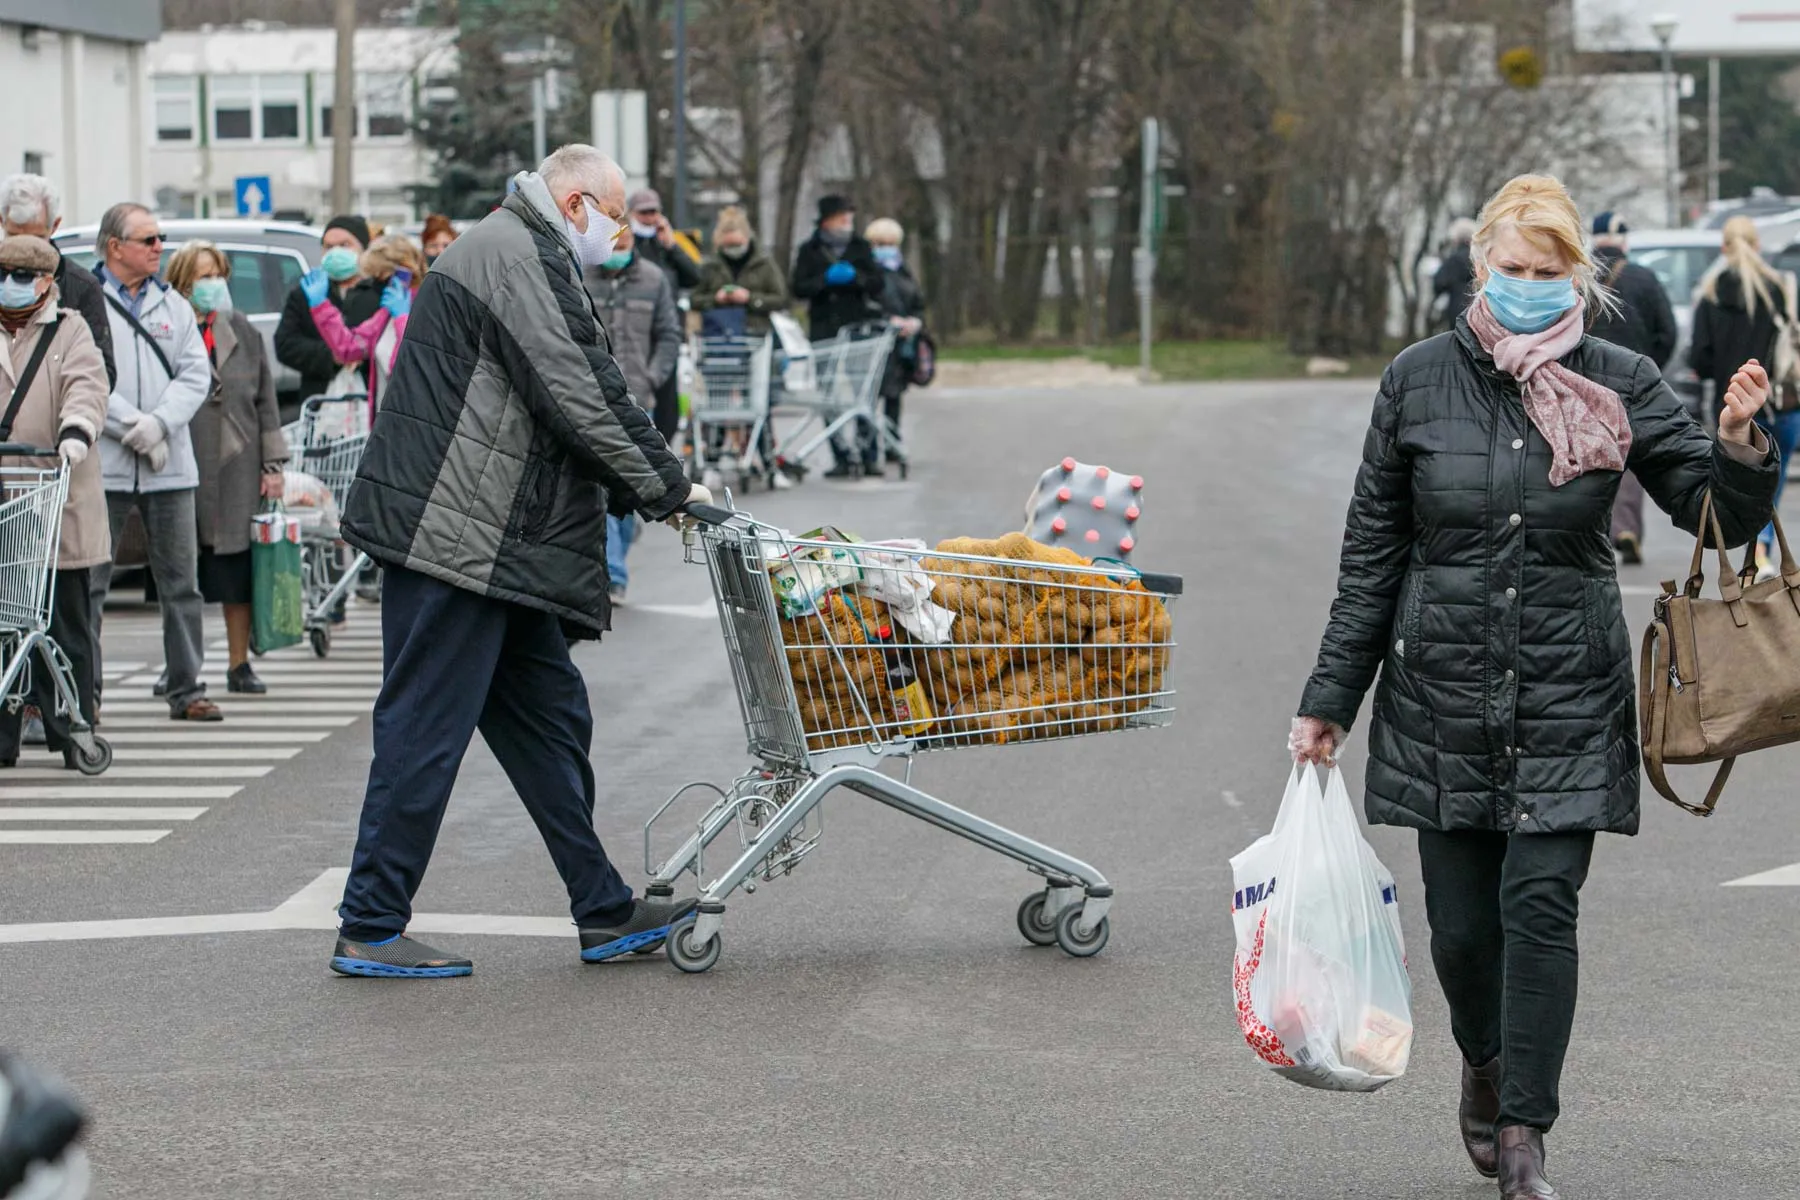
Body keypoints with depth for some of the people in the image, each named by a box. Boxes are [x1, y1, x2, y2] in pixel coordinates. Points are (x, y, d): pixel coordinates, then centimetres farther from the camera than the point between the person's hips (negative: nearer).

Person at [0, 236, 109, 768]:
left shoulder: (71, 331, 7)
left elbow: (86, 388, -9)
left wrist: (76, 430, -29)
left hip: (58, 506, -2)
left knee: (65, 624, 2)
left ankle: (71, 733, 10)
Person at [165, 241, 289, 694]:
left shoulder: (242, 331, 10)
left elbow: (265, 399, 12)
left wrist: (272, 464, 8)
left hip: (237, 468, 3)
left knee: (238, 569, 5)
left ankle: (240, 664, 14)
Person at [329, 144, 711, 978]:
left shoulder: (524, 256, 23)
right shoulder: (516, 255, -11)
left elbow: (581, 400, 23)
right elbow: (582, 400, -17)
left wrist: (647, 493, 14)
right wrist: (668, 488, -9)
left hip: (493, 548, 11)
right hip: (455, 536, -11)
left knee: (549, 715, 13)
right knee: (425, 730, -6)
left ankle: (605, 914, 18)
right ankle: (369, 931, -1)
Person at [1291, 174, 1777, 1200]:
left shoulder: (1621, 386, -1)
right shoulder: (1421, 382, 0)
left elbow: (1723, 517, 0)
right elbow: (1372, 555, 5)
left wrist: (1742, 443, -22)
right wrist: (1329, 701, 5)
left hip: (1570, 697, -1)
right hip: (1442, 692, 1)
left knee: (1541, 903, -10)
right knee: (1461, 920, 5)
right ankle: (1487, 1064, 37)